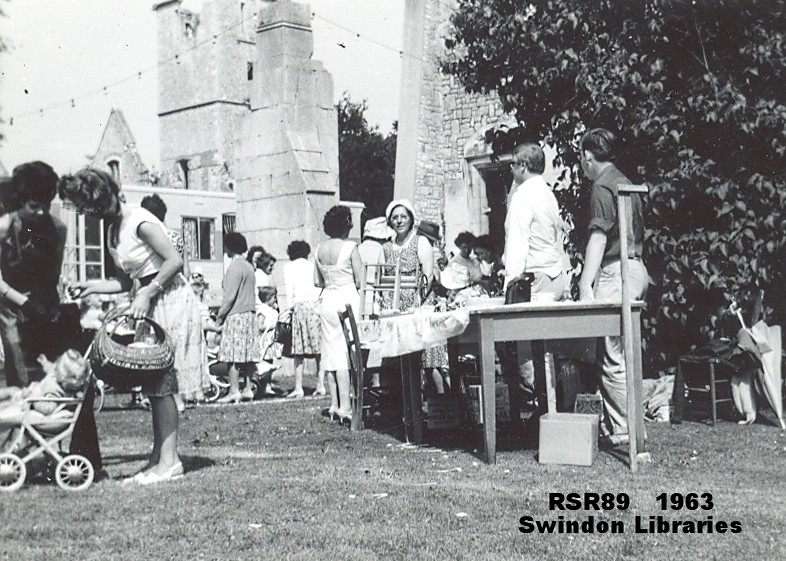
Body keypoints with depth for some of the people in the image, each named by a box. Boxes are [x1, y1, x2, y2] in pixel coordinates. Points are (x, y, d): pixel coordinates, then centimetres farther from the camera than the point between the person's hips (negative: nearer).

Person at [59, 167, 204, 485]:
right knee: (153, 383, 8)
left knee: (160, 382, -9)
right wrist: (90, 288, 2)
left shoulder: (140, 222, -16)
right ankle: (160, 457, 13)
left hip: (169, 299, -9)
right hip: (151, 302, 9)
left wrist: (147, 293, -22)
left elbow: (175, 261, -20)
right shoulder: (113, 229, 11)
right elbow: (125, 281, 13)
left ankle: (169, 461, -6)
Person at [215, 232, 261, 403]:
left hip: (236, 314, -9)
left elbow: (230, 295, -16)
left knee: (233, 356, -7)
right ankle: (248, 389, 11)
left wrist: (220, 315, -8)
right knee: (248, 354, 9)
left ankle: (234, 391, -8)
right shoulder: (248, 266, 16)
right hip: (250, 313, 9)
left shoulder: (235, 266, -11)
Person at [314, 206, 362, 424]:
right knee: (345, 353, -4)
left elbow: (317, 281, 10)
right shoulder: (350, 247, -10)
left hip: (327, 300, 5)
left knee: (331, 351, 10)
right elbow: (360, 281, -9)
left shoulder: (320, 249, 5)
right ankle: (345, 407, -6)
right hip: (348, 298, -5)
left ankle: (334, 404, 15)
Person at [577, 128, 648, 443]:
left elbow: (599, 239, -16)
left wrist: (585, 284, -18)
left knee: (612, 357, -8)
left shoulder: (602, 187, -9)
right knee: (622, 354, 12)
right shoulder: (624, 183, 19)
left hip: (616, 272, -10)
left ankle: (622, 431, -7)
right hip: (636, 267, 10)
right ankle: (616, 424, 17)